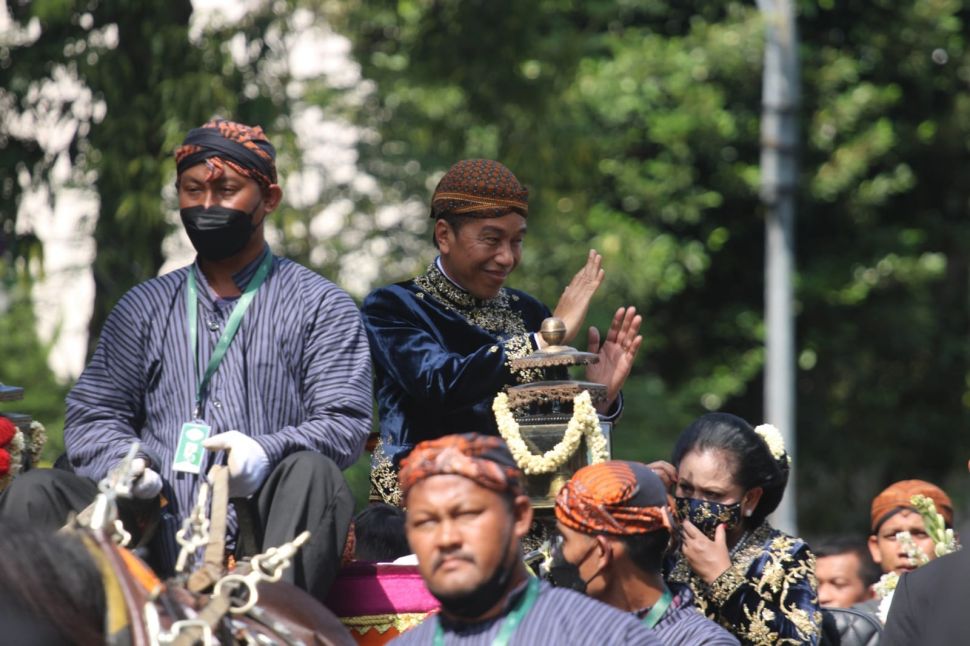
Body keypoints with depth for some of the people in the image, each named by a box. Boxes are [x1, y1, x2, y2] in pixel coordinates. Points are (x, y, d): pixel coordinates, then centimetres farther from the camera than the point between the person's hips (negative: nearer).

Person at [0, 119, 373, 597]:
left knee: (311, 474, -35)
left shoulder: (319, 306, 11)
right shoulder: (143, 307, 21)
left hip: (265, 539, -3)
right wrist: (124, 462, -9)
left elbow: (345, 423, 0)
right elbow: (93, 415, 16)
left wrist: (266, 453, -22)